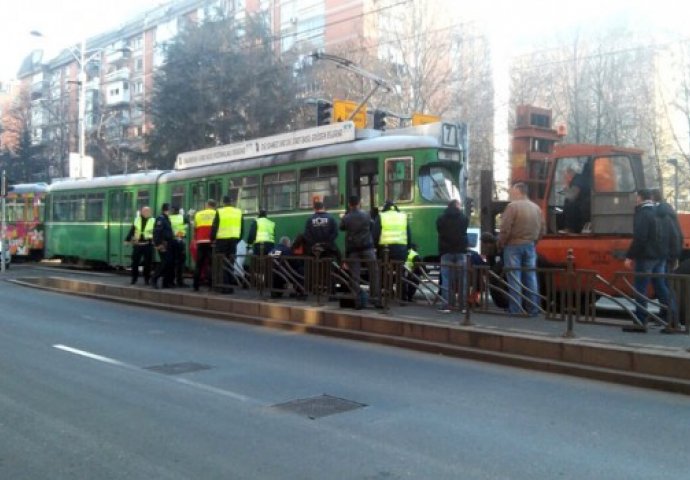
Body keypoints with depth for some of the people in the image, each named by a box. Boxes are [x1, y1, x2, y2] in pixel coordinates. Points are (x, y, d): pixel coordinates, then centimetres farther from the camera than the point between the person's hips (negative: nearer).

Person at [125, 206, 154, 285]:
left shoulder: (153, 221, 1)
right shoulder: (136, 220, 8)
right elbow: (131, 231, 11)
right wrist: (127, 240, 7)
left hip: (148, 245, -2)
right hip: (137, 244, 2)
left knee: (147, 262, 2)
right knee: (135, 261, 5)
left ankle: (147, 279, 14)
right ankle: (134, 278, 17)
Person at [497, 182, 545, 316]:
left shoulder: (512, 206, -11)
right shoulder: (536, 207, 10)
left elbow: (505, 229, -15)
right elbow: (541, 230, 11)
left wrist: (501, 243, -2)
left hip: (513, 246, -6)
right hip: (530, 246, 6)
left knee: (514, 278, -3)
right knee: (531, 277, 8)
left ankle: (515, 310, -4)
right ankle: (533, 309, 11)